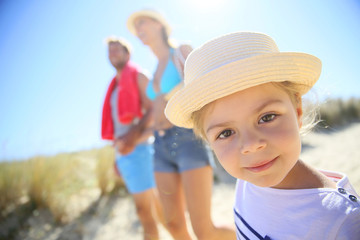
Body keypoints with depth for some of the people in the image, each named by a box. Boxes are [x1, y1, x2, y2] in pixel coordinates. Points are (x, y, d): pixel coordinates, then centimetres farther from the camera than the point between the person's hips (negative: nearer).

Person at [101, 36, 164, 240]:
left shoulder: (138, 76, 2)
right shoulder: (115, 87, 23)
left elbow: (153, 111, -10)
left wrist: (133, 136, -23)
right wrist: (118, 157, 19)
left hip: (138, 149, -7)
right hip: (123, 152, 7)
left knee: (145, 210, -5)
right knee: (155, 207, 12)